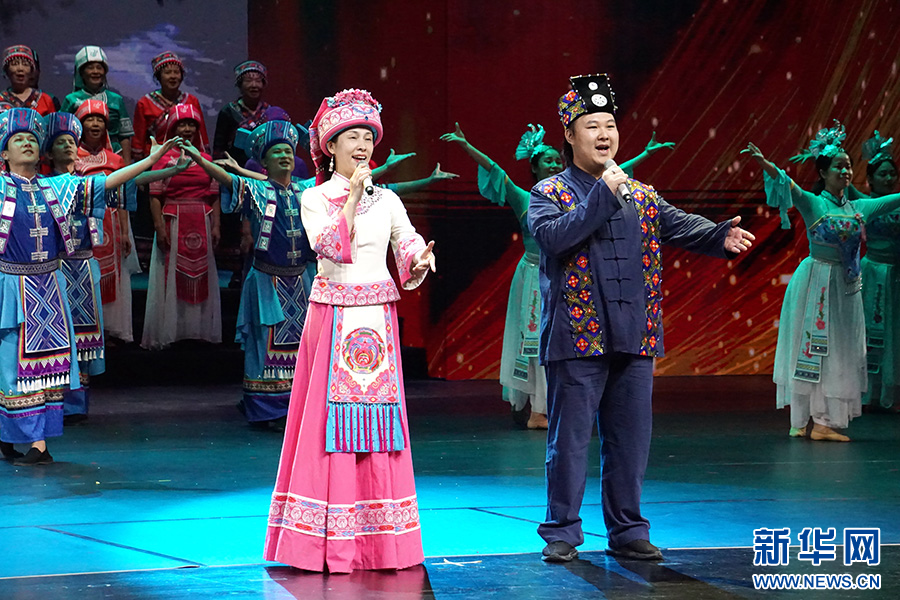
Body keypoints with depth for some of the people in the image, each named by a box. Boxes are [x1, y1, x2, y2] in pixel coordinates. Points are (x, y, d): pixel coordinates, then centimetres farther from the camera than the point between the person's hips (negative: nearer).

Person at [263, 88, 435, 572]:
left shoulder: (387, 199, 11)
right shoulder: (315, 198, 3)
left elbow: (408, 251, 5)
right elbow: (330, 245, -13)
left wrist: (420, 261, -16)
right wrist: (352, 197, -15)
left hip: (377, 318, 3)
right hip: (331, 314, -3)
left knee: (377, 417, 1)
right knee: (331, 419, -4)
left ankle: (379, 538, 5)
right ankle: (329, 541, 0)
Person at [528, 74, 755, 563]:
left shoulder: (641, 195, 15)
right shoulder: (549, 192, 1)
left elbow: (679, 225, 2)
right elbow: (552, 236, -18)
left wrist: (720, 236, -18)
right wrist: (603, 194, -18)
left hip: (635, 338, 4)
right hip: (577, 337, -4)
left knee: (631, 440, 7)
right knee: (569, 439, -1)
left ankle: (627, 531, 17)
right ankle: (561, 532, 10)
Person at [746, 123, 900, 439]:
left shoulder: (859, 208, 10)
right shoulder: (813, 204, -6)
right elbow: (788, 186, -22)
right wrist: (765, 164, -39)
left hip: (846, 285, 6)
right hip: (817, 282, -6)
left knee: (840, 352, 5)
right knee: (815, 349, -5)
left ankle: (818, 420, 10)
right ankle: (811, 420, -3)